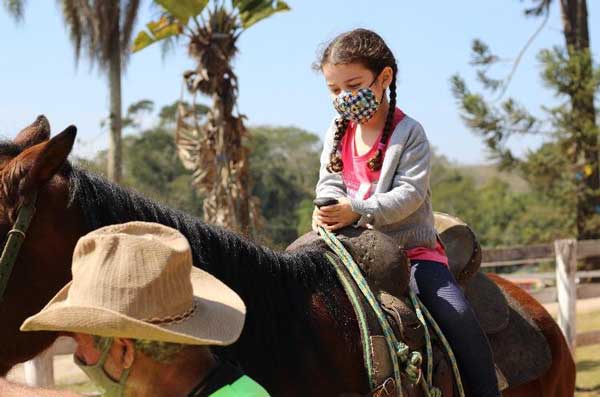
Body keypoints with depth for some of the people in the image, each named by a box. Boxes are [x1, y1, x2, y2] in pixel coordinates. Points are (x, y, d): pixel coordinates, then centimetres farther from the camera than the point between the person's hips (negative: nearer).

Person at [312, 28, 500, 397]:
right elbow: (329, 180, 6)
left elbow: (409, 193, -18)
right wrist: (329, 207, -20)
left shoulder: (409, 133, -8)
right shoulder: (338, 132, 10)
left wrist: (356, 210, -32)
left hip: (411, 246, -5)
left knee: (457, 312, -23)